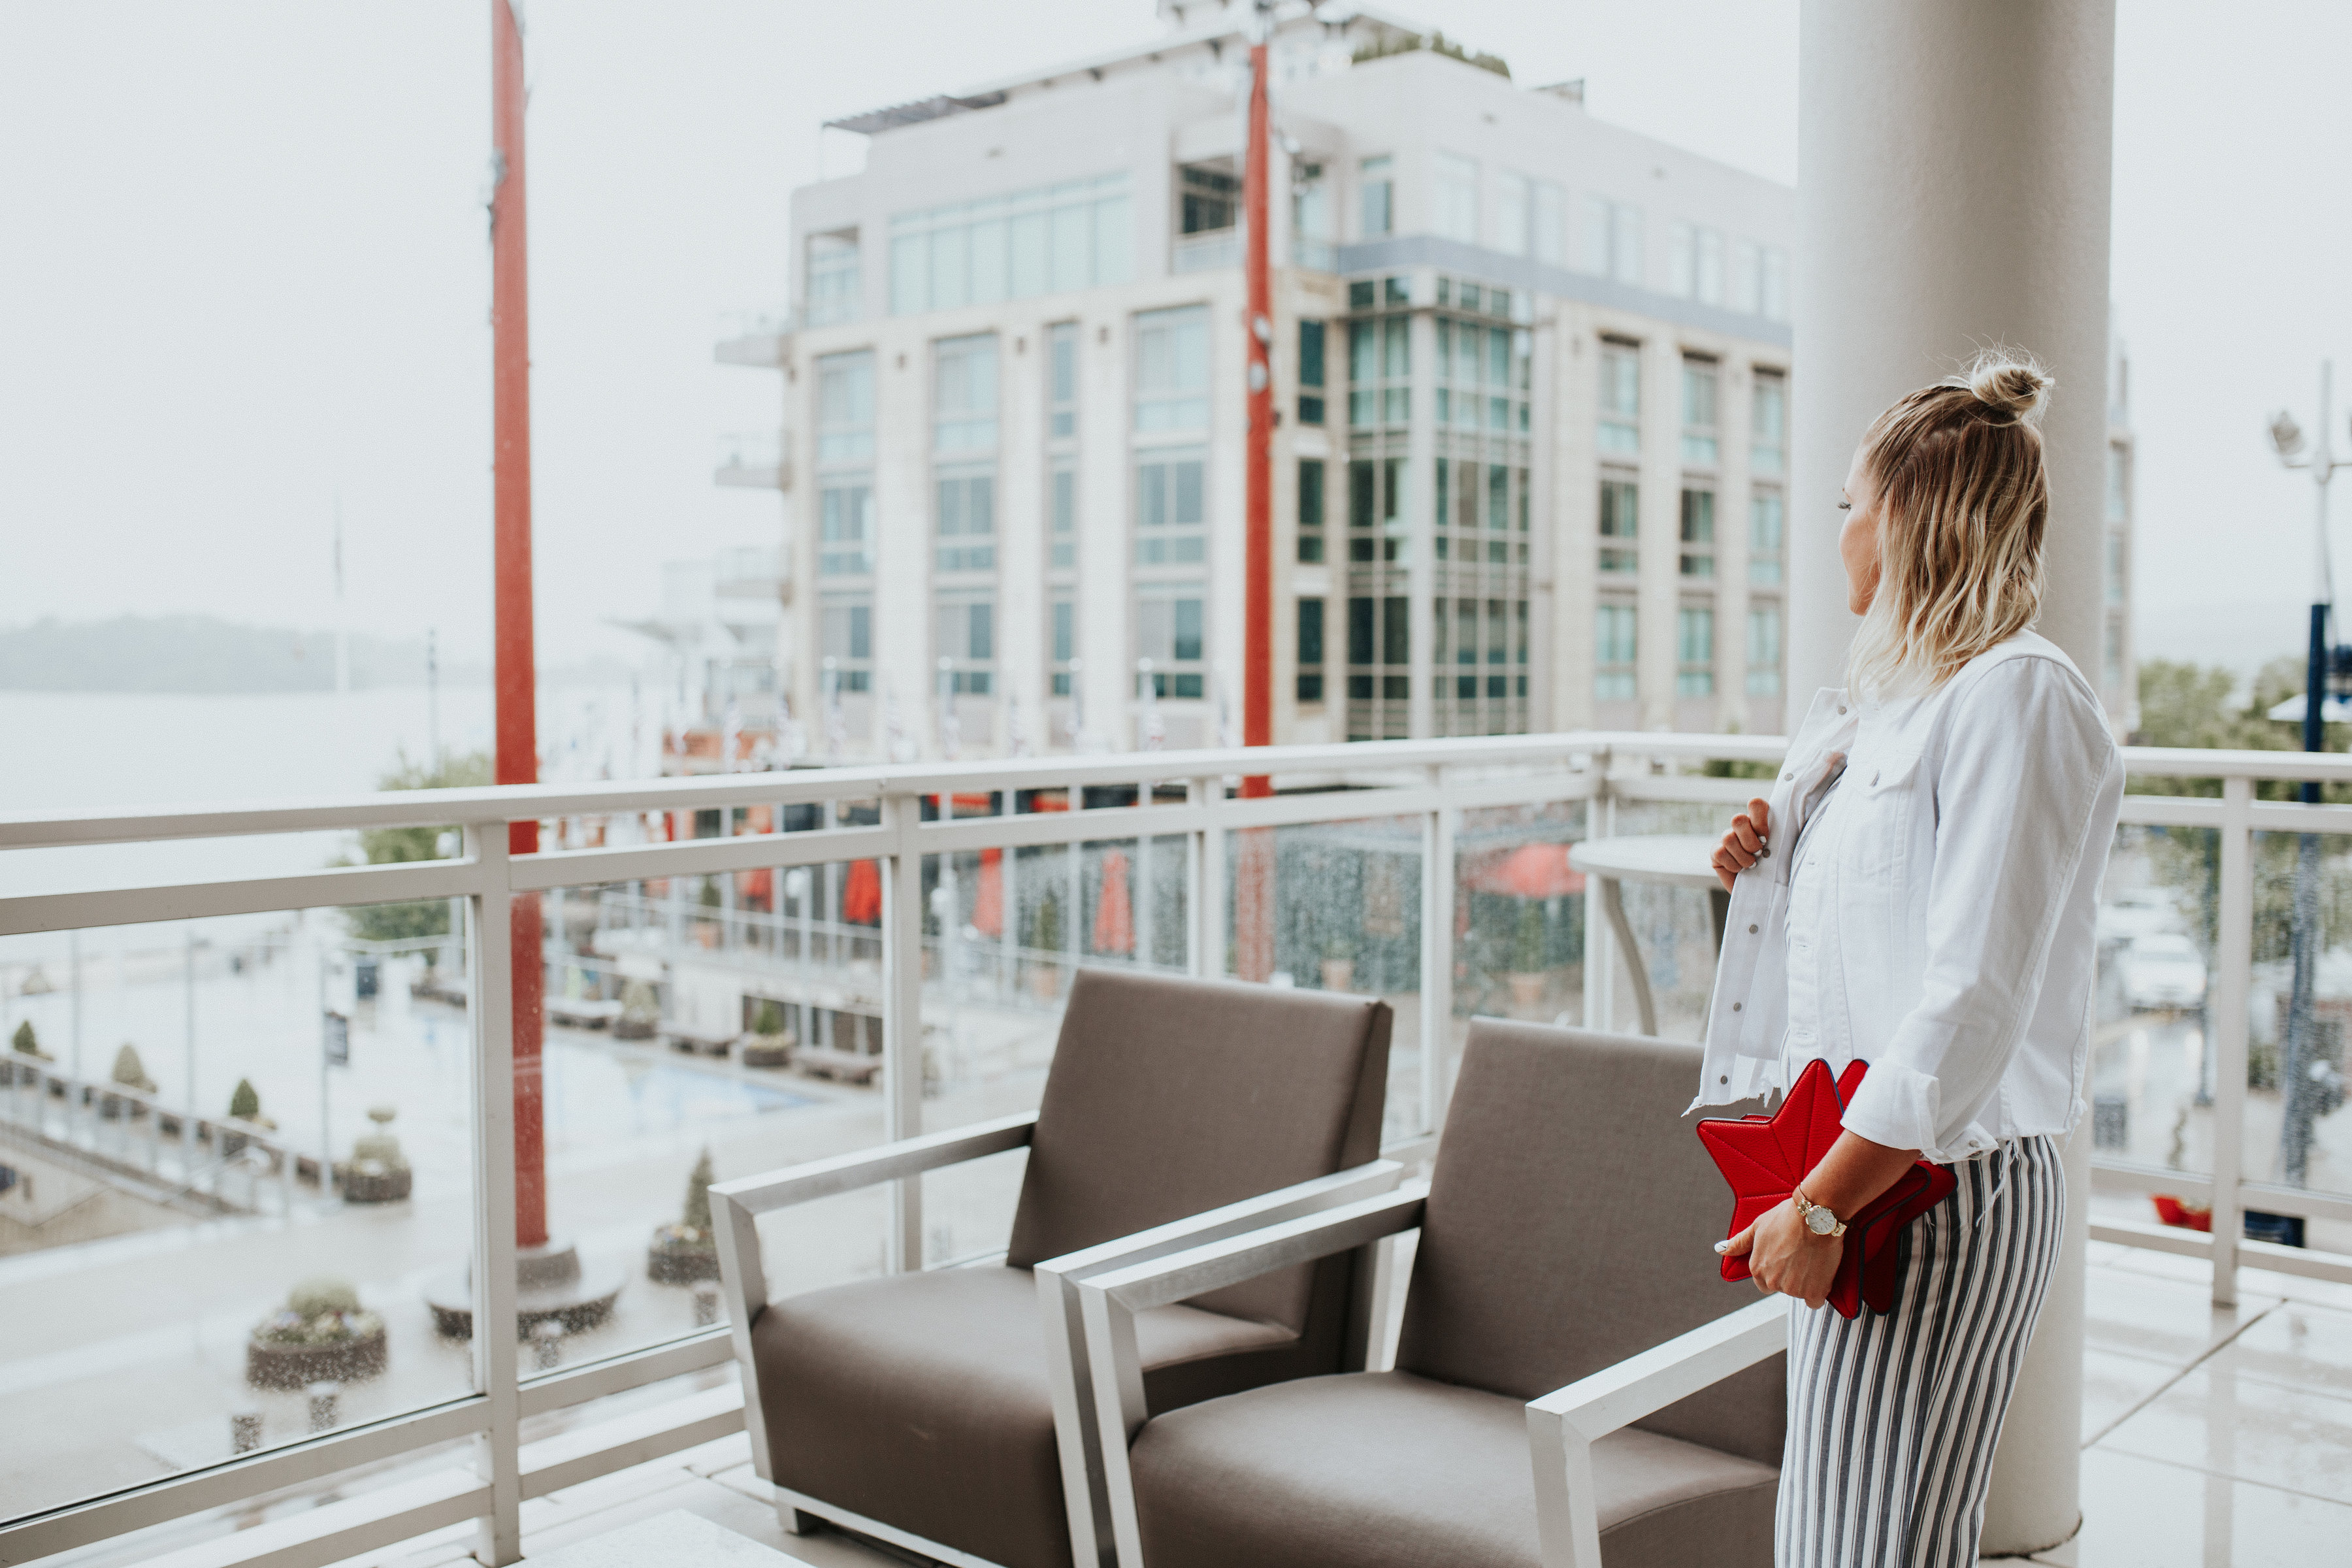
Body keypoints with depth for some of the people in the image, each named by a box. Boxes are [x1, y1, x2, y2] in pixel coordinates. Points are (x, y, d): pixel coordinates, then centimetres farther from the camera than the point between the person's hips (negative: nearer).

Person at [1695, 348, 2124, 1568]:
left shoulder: (2019, 697, -13)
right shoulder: (1890, 700, 17)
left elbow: (1974, 1001, -22)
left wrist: (1823, 1202, -22)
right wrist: (1768, 875, 7)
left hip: (1938, 1188, -9)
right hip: (1861, 1179, 9)